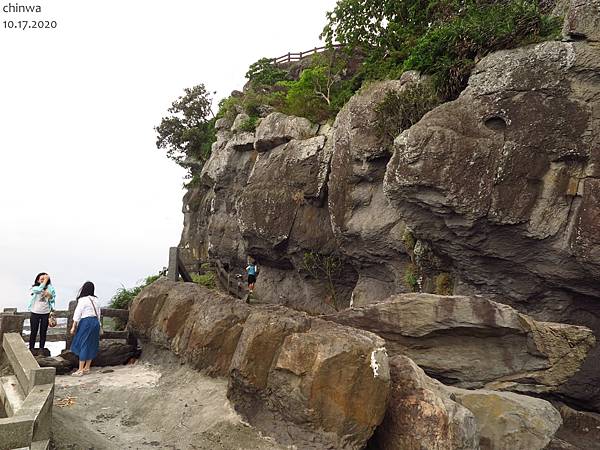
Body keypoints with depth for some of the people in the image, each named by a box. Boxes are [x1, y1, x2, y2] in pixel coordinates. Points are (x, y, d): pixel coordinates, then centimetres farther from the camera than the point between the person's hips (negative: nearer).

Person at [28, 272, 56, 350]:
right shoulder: (35, 288, -4)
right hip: (35, 313, -2)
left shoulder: (49, 288, 2)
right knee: (34, 332, 6)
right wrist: (45, 280, -25)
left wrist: (49, 296, -14)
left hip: (46, 313, 2)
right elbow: (39, 290, -29)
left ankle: (41, 349, 20)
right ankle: (31, 349, 17)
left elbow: (52, 300, 7)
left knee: (43, 332, 9)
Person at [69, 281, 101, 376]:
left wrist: (74, 327, -5)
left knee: (83, 345, -3)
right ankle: (87, 368, 19)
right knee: (91, 345, 11)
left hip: (86, 322, -7)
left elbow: (77, 314, -9)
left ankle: (80, 370, 0)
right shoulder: (96, 300, 11)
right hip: (95, 322, 7)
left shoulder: (83, 300, -9)